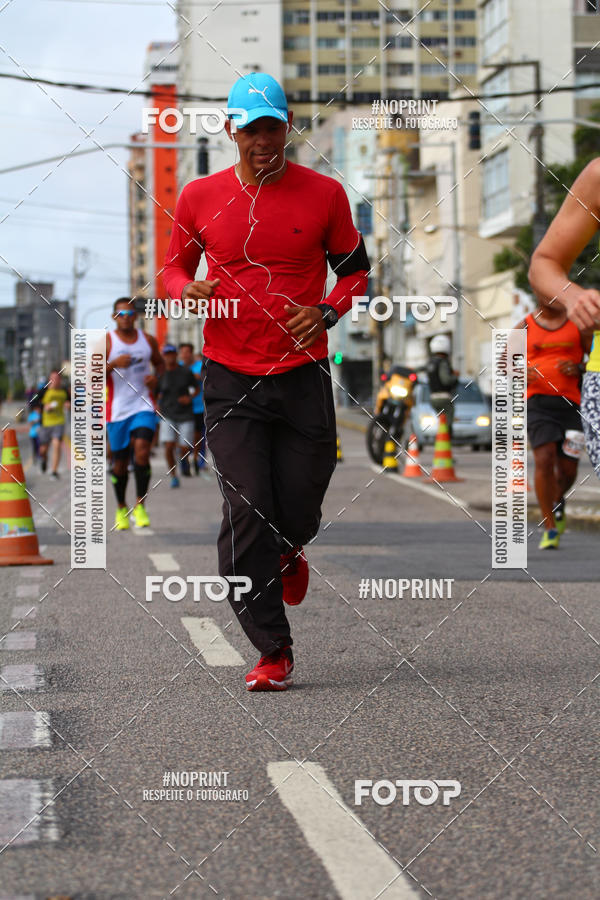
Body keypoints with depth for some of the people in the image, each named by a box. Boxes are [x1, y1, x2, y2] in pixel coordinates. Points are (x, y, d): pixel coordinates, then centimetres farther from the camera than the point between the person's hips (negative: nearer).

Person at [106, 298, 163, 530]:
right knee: (120, 463, 7)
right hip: (117, 410, -1)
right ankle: (121, 508, 28)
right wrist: (113, 364, -27)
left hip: (143, 406, 1)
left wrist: (156, 376, 1)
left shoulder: (148, 340, 6)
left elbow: (159, 362, 23)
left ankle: (140, 505, -7)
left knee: (142, 451, -19)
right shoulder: (106, 342, -4)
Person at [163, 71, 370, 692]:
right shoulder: (200, 196, 4)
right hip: (230, 380, 0)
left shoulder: (324, 194, 2)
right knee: (245, 513, -9)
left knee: (299, 512, 3)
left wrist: (325, 312, -9)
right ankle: (272, 652, -1)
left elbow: (355, 270, 11)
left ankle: (288, 555, 43)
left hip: (304, 376, 0)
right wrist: (190, 291, -8)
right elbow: (174, 267, 16)